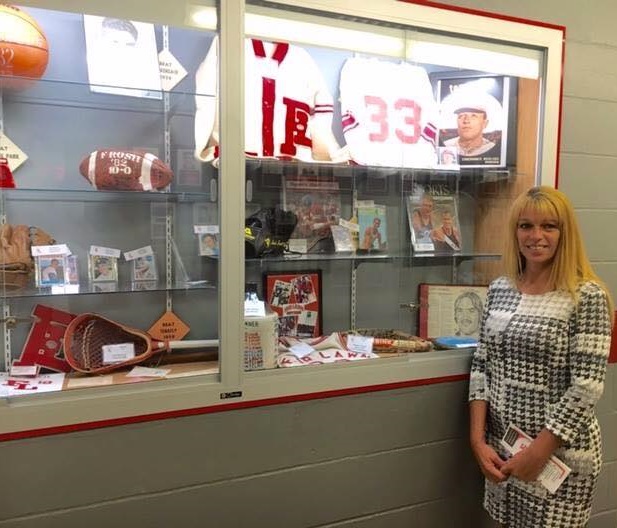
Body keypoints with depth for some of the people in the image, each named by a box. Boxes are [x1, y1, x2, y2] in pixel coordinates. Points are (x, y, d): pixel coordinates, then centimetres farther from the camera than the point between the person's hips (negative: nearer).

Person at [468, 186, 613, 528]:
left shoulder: (587, 296, -13)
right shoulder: (499, 289, 1)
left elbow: (586, 388, -17)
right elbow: (481, 366, 2)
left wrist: (538, 452, -16)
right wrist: (477, 438, -5)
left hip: (560, 453, -4)